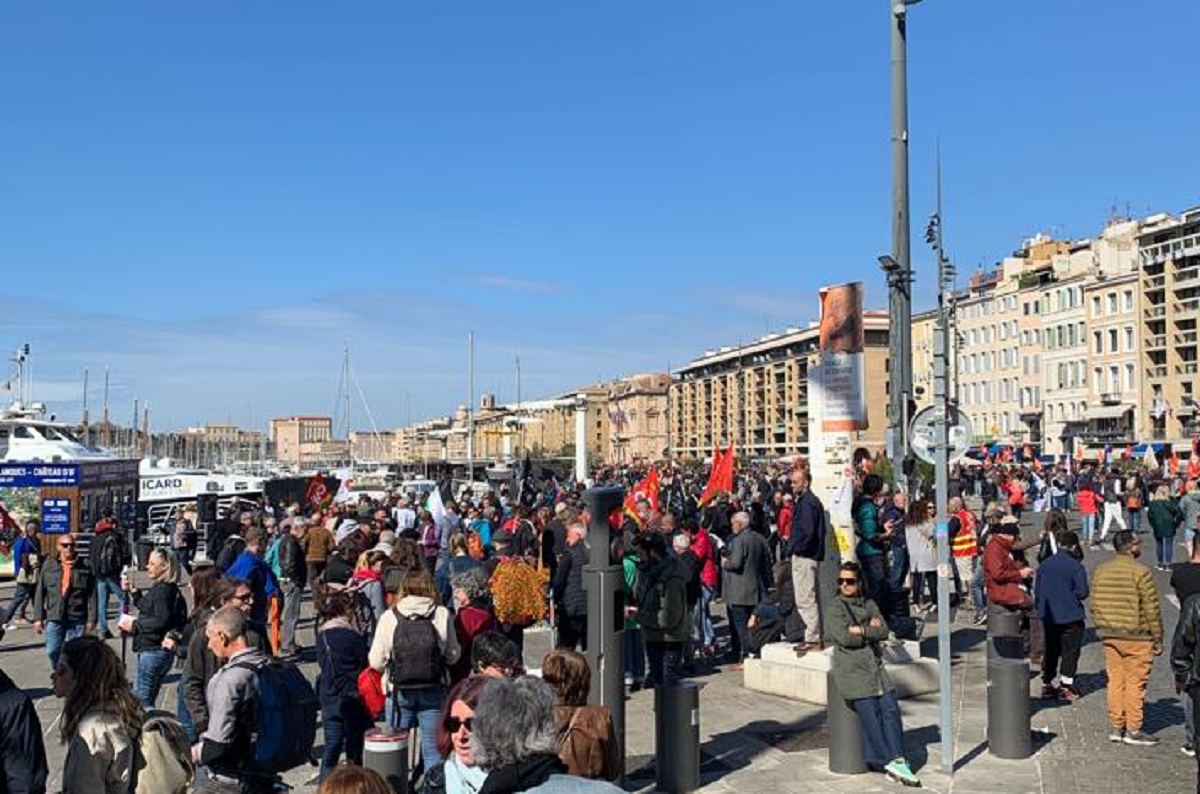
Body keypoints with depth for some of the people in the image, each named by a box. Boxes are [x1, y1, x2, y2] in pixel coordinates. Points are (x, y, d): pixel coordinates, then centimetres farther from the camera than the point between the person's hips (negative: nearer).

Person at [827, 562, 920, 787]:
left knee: (891, 710, -6)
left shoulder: (869, 604, 16)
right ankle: (889, 763, 1)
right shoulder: (834, 608, 0)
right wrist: (871, 630, -3)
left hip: (875, 666, 5)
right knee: (871, 716, -7)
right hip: (852, 670, -5)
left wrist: (861, 630, -9)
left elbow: (884, 632, 4)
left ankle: (897, 760, -3)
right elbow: (845, 638, -13)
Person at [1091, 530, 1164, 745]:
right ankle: (1133, 731, 9)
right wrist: (1158, 639, -3)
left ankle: (1115, 728, 17)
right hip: (1136, 637, -6)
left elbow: (1094, 604, 8)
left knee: (1115, 680, 12)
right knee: (1135, 682, 3)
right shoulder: (1140, 572, -13)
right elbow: (1151, 609, -11)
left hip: (1109, 636, 6)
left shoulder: (1101, 570, 4)